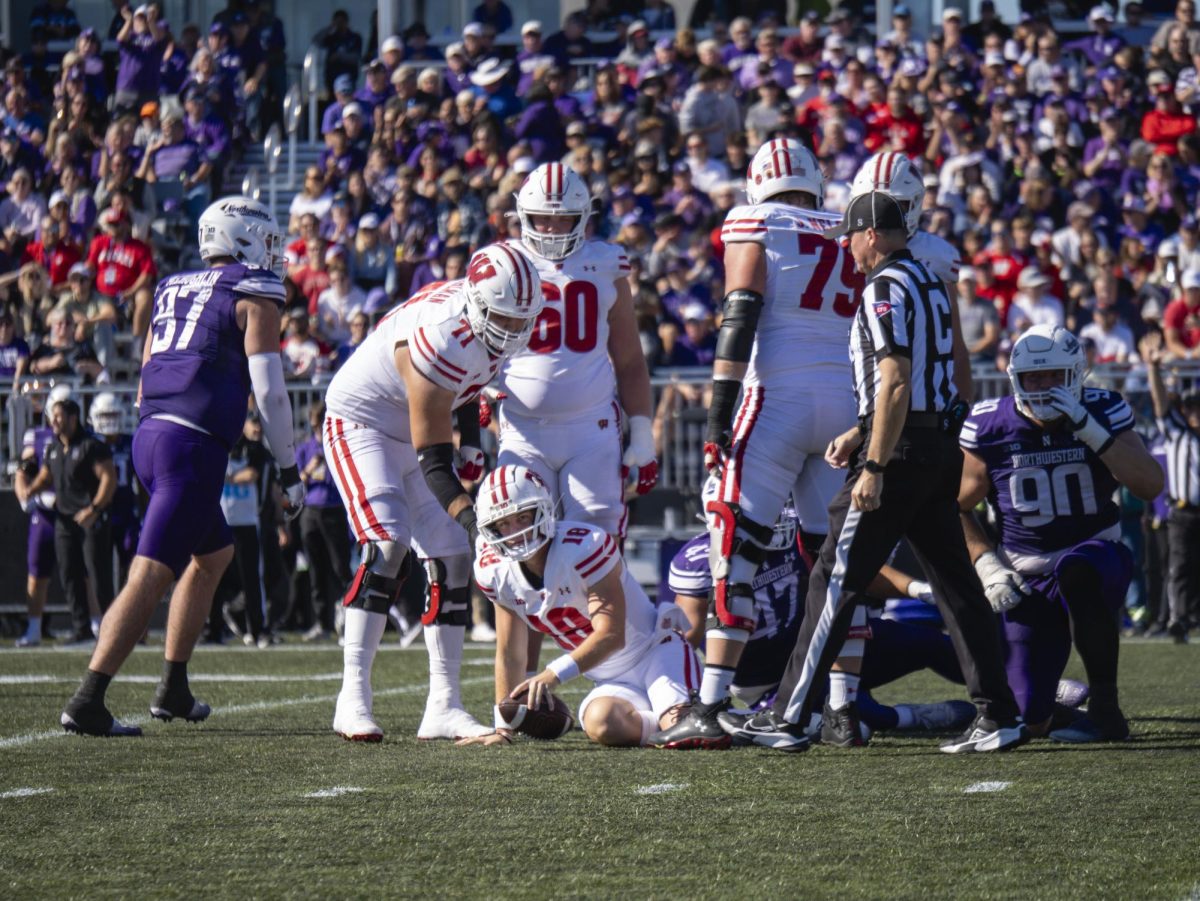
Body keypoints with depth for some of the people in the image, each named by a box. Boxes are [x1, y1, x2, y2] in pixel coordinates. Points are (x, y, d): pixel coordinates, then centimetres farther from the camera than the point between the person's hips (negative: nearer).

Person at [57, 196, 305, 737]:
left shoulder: (172, 290, 21)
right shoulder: (254, 296, 0)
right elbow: (269, 391, -6)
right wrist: (289, 470, 1)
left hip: (149, 434, 8)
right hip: (194, 444, -8)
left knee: (215, 554, 26)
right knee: (149, 578, -13)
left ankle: (173, 690, 26)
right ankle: (87, 702, -22)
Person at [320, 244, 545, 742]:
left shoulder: (490, 319, -11)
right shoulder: (439, 340, -35)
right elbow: (432, 461, -32)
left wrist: (471, 443, 5)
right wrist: (469, 514, -43)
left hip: (413, 432, 8)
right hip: (360, 422, -8)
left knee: (453, 558, -1)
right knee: (388, 545, -25)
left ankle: (444, 706, 1)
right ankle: (353, 698, -23)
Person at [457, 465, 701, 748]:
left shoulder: (584, 546, -22)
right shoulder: (495, 571, -3)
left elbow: (612, 634, -27)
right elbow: (509, 656, 6)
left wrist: (553, 675, -39)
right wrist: (502, 729, 0)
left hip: (658, 653, -4)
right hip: (611, 682, 4)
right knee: (603, 726, -33)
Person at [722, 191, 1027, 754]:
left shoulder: (886, 288, -12)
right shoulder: (930, 283, 16)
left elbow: (896, 385, -20)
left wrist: (873, 467, -20)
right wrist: (860, 434, 27)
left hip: (902, 452, -9)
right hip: (941, 447, 9)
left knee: (836, 581, -3)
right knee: (955, 582, 9)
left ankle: (790, 717, 0)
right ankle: (998, 716, 6)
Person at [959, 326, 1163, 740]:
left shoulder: (1103, 414, -6)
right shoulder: (991, 428, -4)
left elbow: (1150, 485, -21)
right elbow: (956, 508, 8)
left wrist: (1087, 427, -27)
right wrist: (987, 565, -7)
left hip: (1096, 555, -2)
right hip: (1027, 577, 2)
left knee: (1075, 571, -42)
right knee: (1028, 717, -10)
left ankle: (1105, 708, -29)